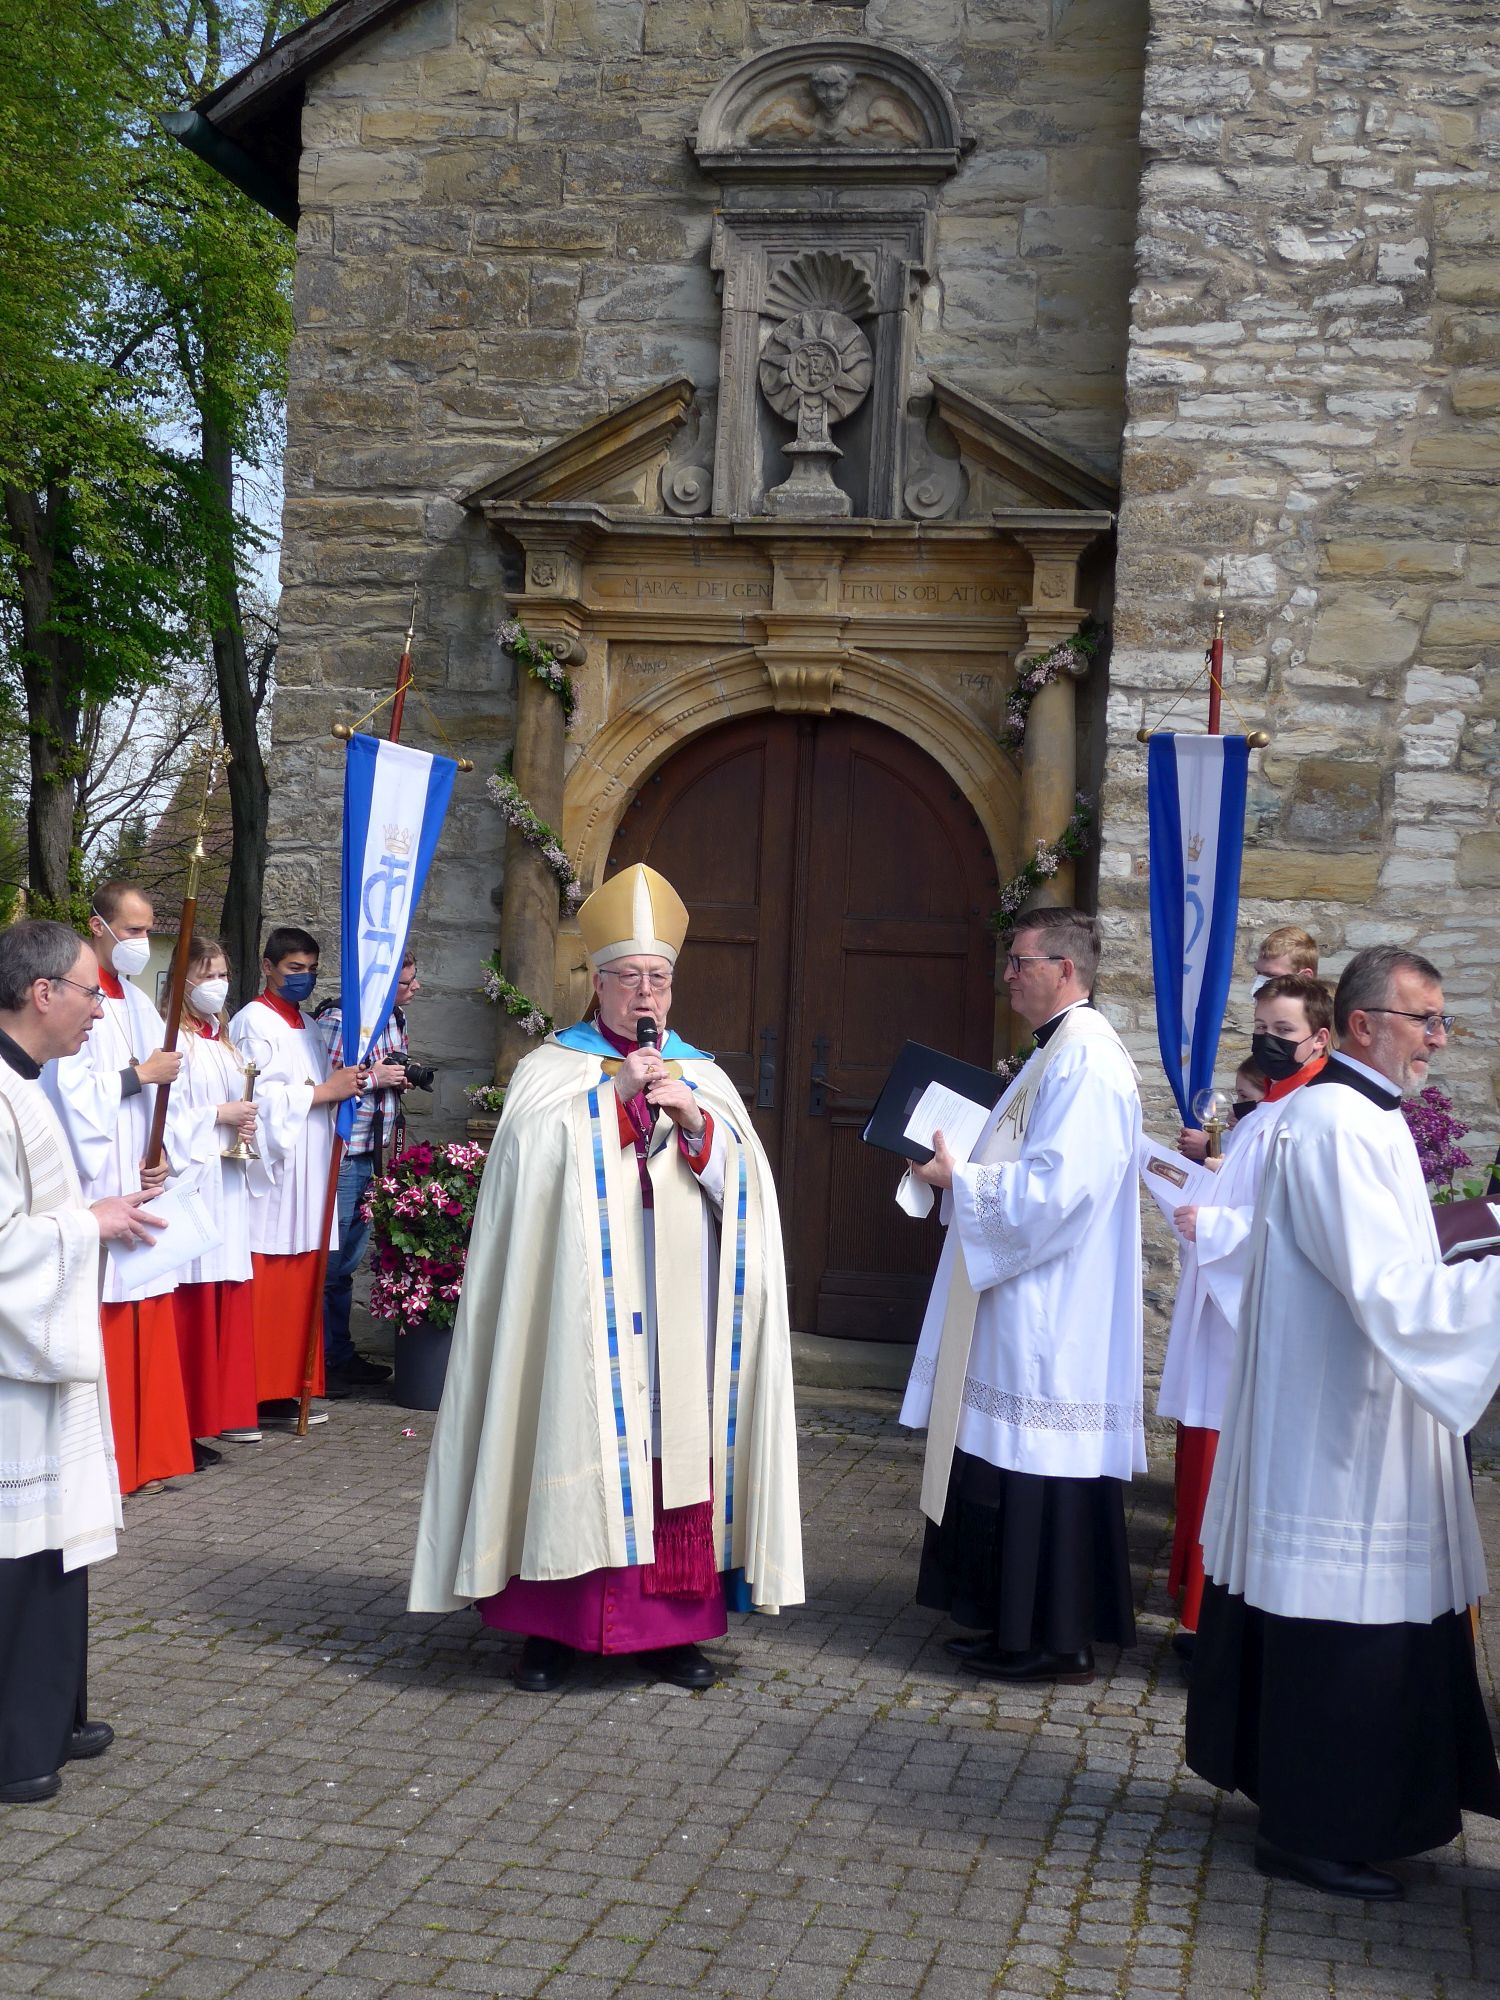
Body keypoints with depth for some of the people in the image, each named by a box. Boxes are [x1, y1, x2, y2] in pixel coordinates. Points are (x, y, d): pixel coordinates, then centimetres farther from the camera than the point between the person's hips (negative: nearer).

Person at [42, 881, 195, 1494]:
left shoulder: (140, 1006, 16)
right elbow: (72, 1091, -17)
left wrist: (163, 1155, 2)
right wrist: (140, 1074, -10)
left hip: (143, 1188, 8)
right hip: (98, 1190, -8)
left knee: (147, 1324, 9)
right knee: (104, 1324, -8)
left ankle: (145, 1454, 16)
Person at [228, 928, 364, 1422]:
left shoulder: (309, 1026, 21)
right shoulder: (253, 1021, -4)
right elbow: (258, 1096, -14)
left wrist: (347, 1084, 9)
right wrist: (324, 1091, -12)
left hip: (308, 1173, 8)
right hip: (270, 1168, -8)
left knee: (301, 1284, 5)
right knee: (266, 1284, -9)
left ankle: (288, 1388, 9)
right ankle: (256, 1393, -6)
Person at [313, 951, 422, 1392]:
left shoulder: (395, 1018, 11)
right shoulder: (337, 1020, -17)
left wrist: (402, 1077, 5)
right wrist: (372, 1078, -19)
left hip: (373, 1156, 9)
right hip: (340, 1156, -9)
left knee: (346, 1262, 17)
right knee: (328, 1262, -2)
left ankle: (341, 1356, 26)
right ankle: (319, 1361, 6)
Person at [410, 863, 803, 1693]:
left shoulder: (703, 1077, 14)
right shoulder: (550, 1071, 5)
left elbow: (743, 1188, 6)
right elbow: (531, 1167, -10)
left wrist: (693, 1120, -10)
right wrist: (614, 1095, -13)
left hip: (678, 1317, 3)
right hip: (584, 1311, -3)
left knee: (677, 1450, 1)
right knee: (578, 1445, -4)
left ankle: (669, 1622, 10)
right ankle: (551, 1623, 5)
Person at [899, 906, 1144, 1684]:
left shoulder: (1086, 1063, -18)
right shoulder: (1058, 1054, 15)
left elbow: (1052, 1189, -24)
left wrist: (960, 1179, -14)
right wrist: (961, 1162, 9)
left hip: (1051, 1320, -11)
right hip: (1023, 1311, 11)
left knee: (1041, 1476, -3)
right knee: (1012, 1469, 14)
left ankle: (1053, 1639, 5)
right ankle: (1019, 1622, 22)